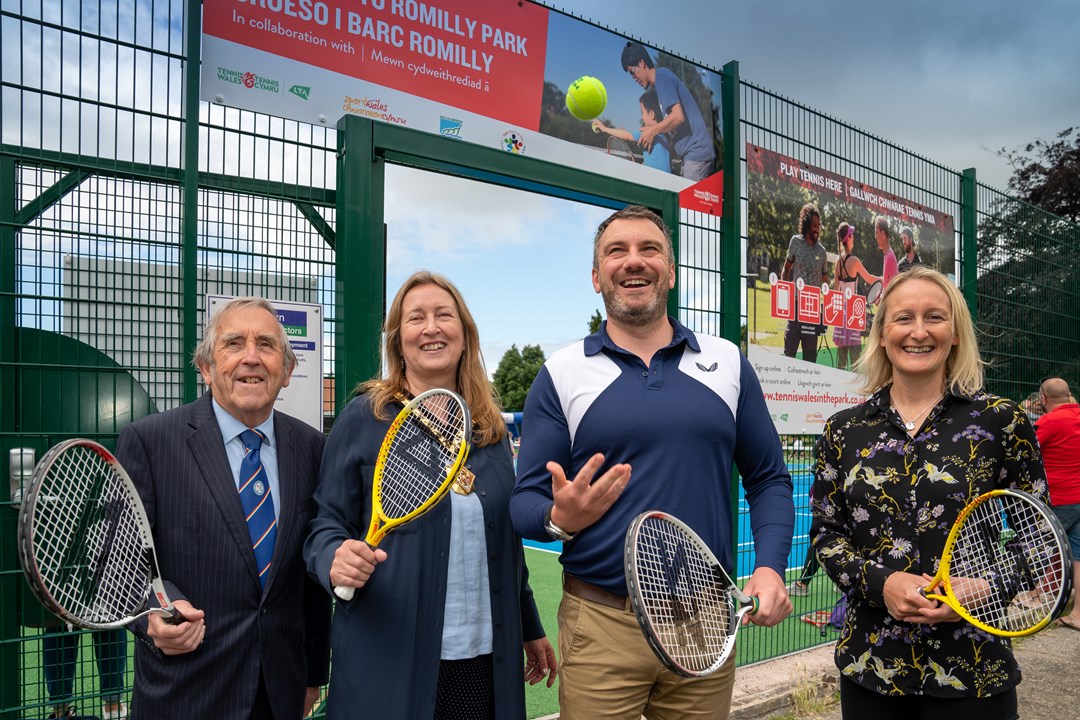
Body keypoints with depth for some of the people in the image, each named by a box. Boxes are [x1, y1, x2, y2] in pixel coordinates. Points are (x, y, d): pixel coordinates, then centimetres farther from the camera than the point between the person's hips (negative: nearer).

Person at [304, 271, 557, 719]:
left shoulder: (492, 429, 7)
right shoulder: (365, 417, -5)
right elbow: (327, 525, -3)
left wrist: (531, 631, 18)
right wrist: (336, 560, -25)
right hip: (391, 665, -3)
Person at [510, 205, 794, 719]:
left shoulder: (728, 363, 5)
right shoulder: (561, 373, -1)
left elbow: (767, 479, 9)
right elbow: (525, 502, -1)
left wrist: (770, 566, -5)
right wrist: (559, 519, -22)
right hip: (600, 624, -2)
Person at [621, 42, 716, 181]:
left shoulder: (662, 76, -10)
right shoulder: (661, 79, 19)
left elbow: (678, 116, -21)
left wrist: (652, 131, -9)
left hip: (696, 153, -10)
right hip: (693, 154, 10)